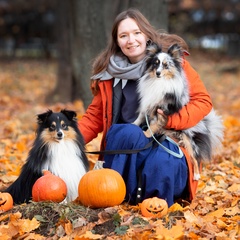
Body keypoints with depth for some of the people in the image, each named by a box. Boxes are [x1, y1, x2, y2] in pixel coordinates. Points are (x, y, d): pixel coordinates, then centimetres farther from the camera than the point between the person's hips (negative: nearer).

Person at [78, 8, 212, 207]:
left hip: (169, 145, -2)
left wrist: (171, 120, -21)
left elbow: (203, 101, -4)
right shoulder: (109, 71, 6)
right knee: (129, 133, -32)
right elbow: (95, 116, 11)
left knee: (162, 164, -36)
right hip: (124, 150, 2)